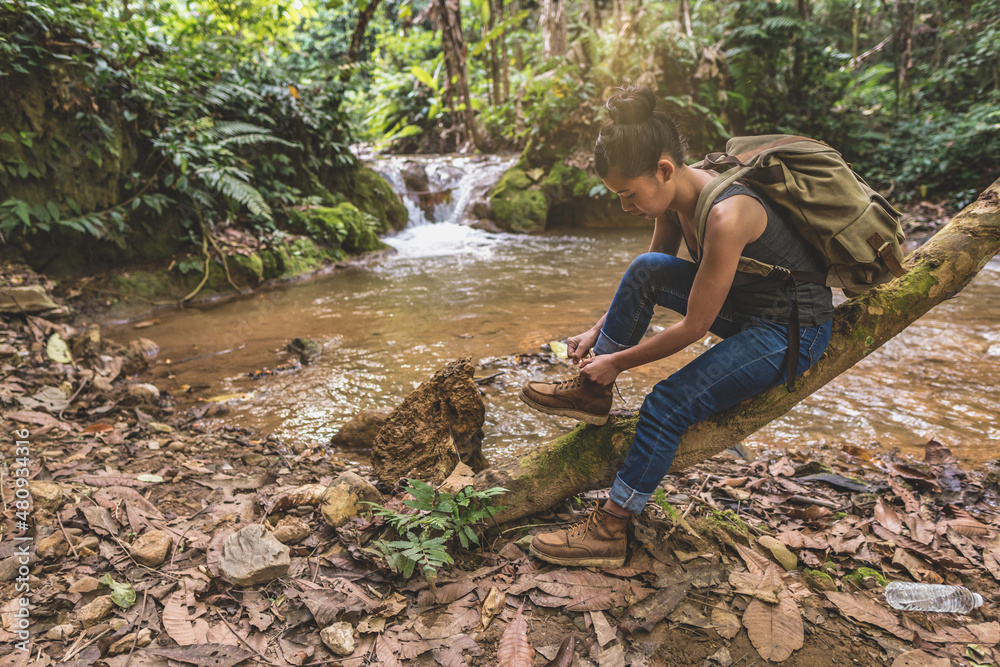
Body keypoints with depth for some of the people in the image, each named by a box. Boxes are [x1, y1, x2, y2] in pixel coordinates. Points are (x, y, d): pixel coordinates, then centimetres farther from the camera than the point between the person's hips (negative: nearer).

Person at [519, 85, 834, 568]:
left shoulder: (725, 216, -32)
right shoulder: (675, 196, -5)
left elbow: (694, 328, -26)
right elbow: (649, 281, 8)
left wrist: (616, 361, -15)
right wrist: (598, 333, 3)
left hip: (793, 332, -8)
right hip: (741, 306, 8)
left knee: (667, 405, -22)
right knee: (646, 268, -11)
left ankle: (609, 532, -7)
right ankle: (591, 395, -1)